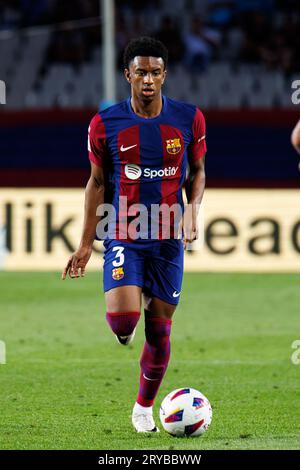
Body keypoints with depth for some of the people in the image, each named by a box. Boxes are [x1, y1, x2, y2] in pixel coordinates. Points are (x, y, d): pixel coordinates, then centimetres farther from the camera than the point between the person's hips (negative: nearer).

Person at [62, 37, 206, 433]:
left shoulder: (189, 119, -1)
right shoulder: (105, 124, -3)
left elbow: (197, 171, 12)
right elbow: (98, 182, 6)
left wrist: (193, 209, -8)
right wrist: (86, 244, 4)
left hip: (168, 239, 1)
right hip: (123, 237, -1)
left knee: (159, 330, 5)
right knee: (122, 320, -22)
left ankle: (144, 407, 26)